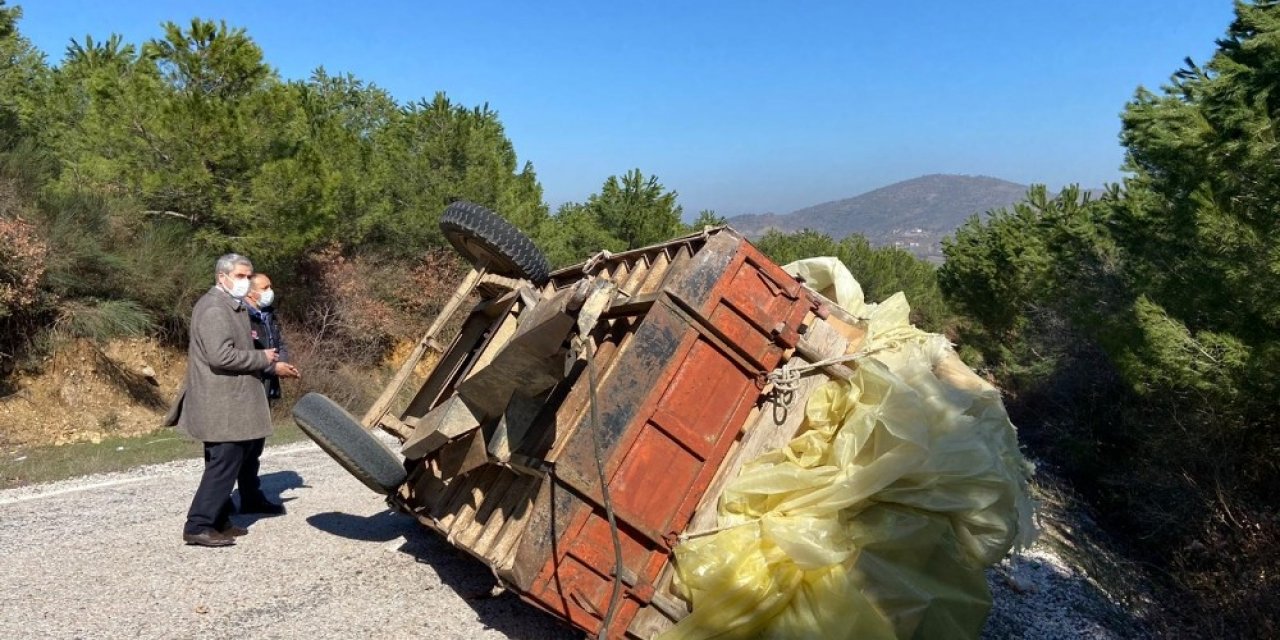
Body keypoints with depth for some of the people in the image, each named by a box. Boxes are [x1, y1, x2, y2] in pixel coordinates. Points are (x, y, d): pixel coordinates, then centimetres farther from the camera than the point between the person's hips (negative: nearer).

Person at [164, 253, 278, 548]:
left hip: (228, 402, 11)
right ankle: (198, 527, 0)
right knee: (224, 464, -7)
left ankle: (218, 520, 25)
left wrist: (247, 340, 16)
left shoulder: (230, 305, 16)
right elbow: (221, 356, -26)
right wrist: (261, 357, -16)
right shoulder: (214, 309, -17)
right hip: (222, 405, -11)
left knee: (226, 462, 16)